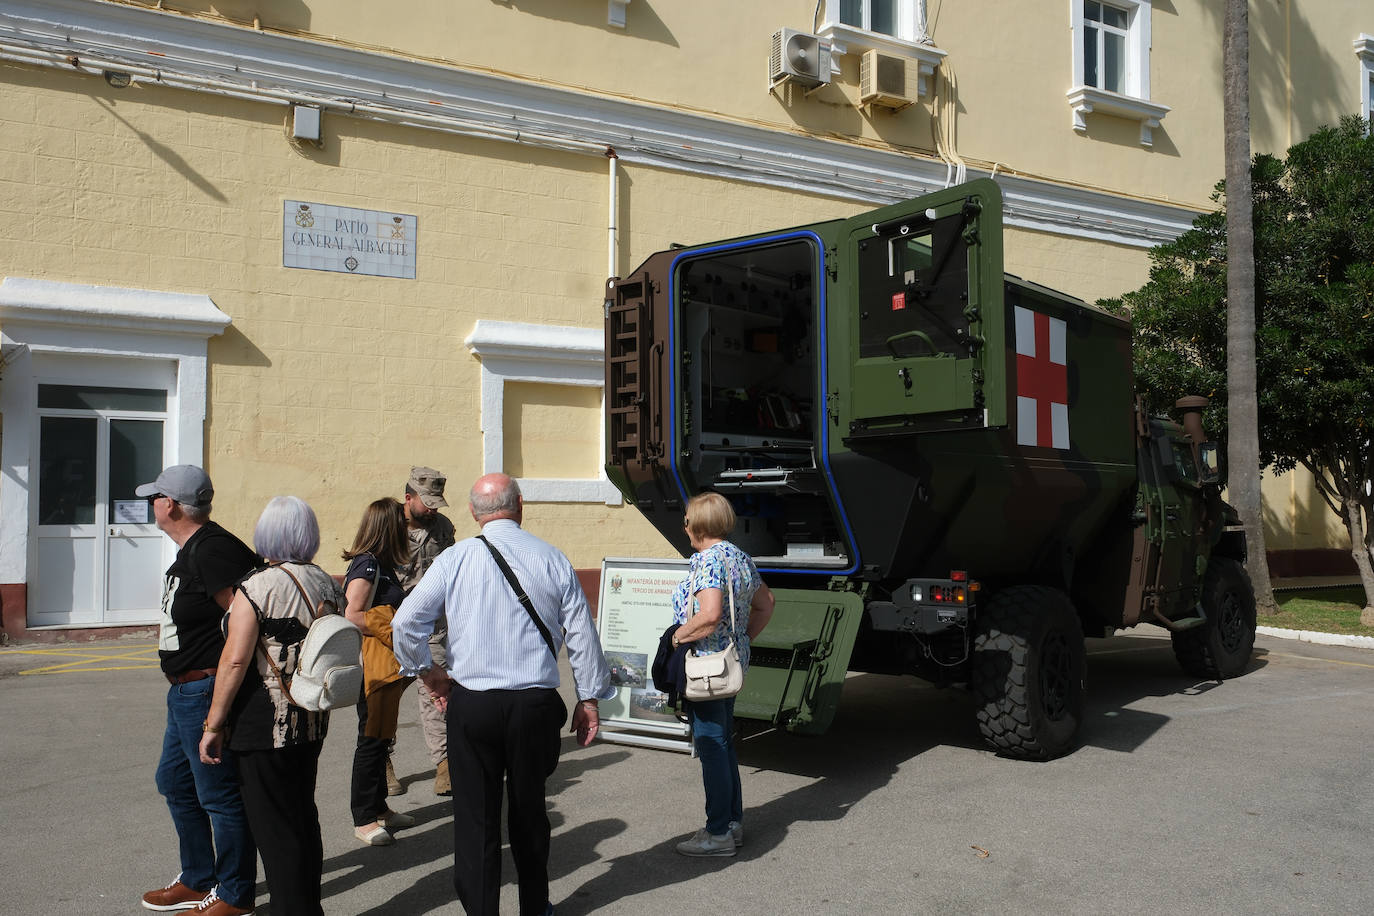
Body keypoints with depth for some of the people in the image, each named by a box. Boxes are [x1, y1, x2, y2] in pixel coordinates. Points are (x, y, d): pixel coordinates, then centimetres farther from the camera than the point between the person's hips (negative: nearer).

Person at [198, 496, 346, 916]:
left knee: (273, 824, 4)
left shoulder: (257, 587, -15)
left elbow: (234, 661, -19)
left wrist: (213, 727, -11)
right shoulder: (329, 585, 4)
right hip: (313, 723, 7)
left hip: (265, 726, -7)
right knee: (304, 816, 19)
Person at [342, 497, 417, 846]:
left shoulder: (380, 564, 14)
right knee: (372, 739, -2)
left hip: (387, 665, 10)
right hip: (372, 665, -10)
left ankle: (378, 808, 27)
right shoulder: (367, 564, -16)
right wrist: (391, 631, -17)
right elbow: (353, 615, -24)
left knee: (381, 737, 16)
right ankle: (363, 820, 8)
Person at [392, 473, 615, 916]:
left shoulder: (455, 558, -4)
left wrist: (429, 672, 11)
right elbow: (582, 634, 1)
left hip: (471, 705, -2)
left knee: (475, 817, 9)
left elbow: (405, 622, -5)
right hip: (536, 704, 2)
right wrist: (589, 699, 10)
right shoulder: (552, 559, -2)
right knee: (529, 811, 19)